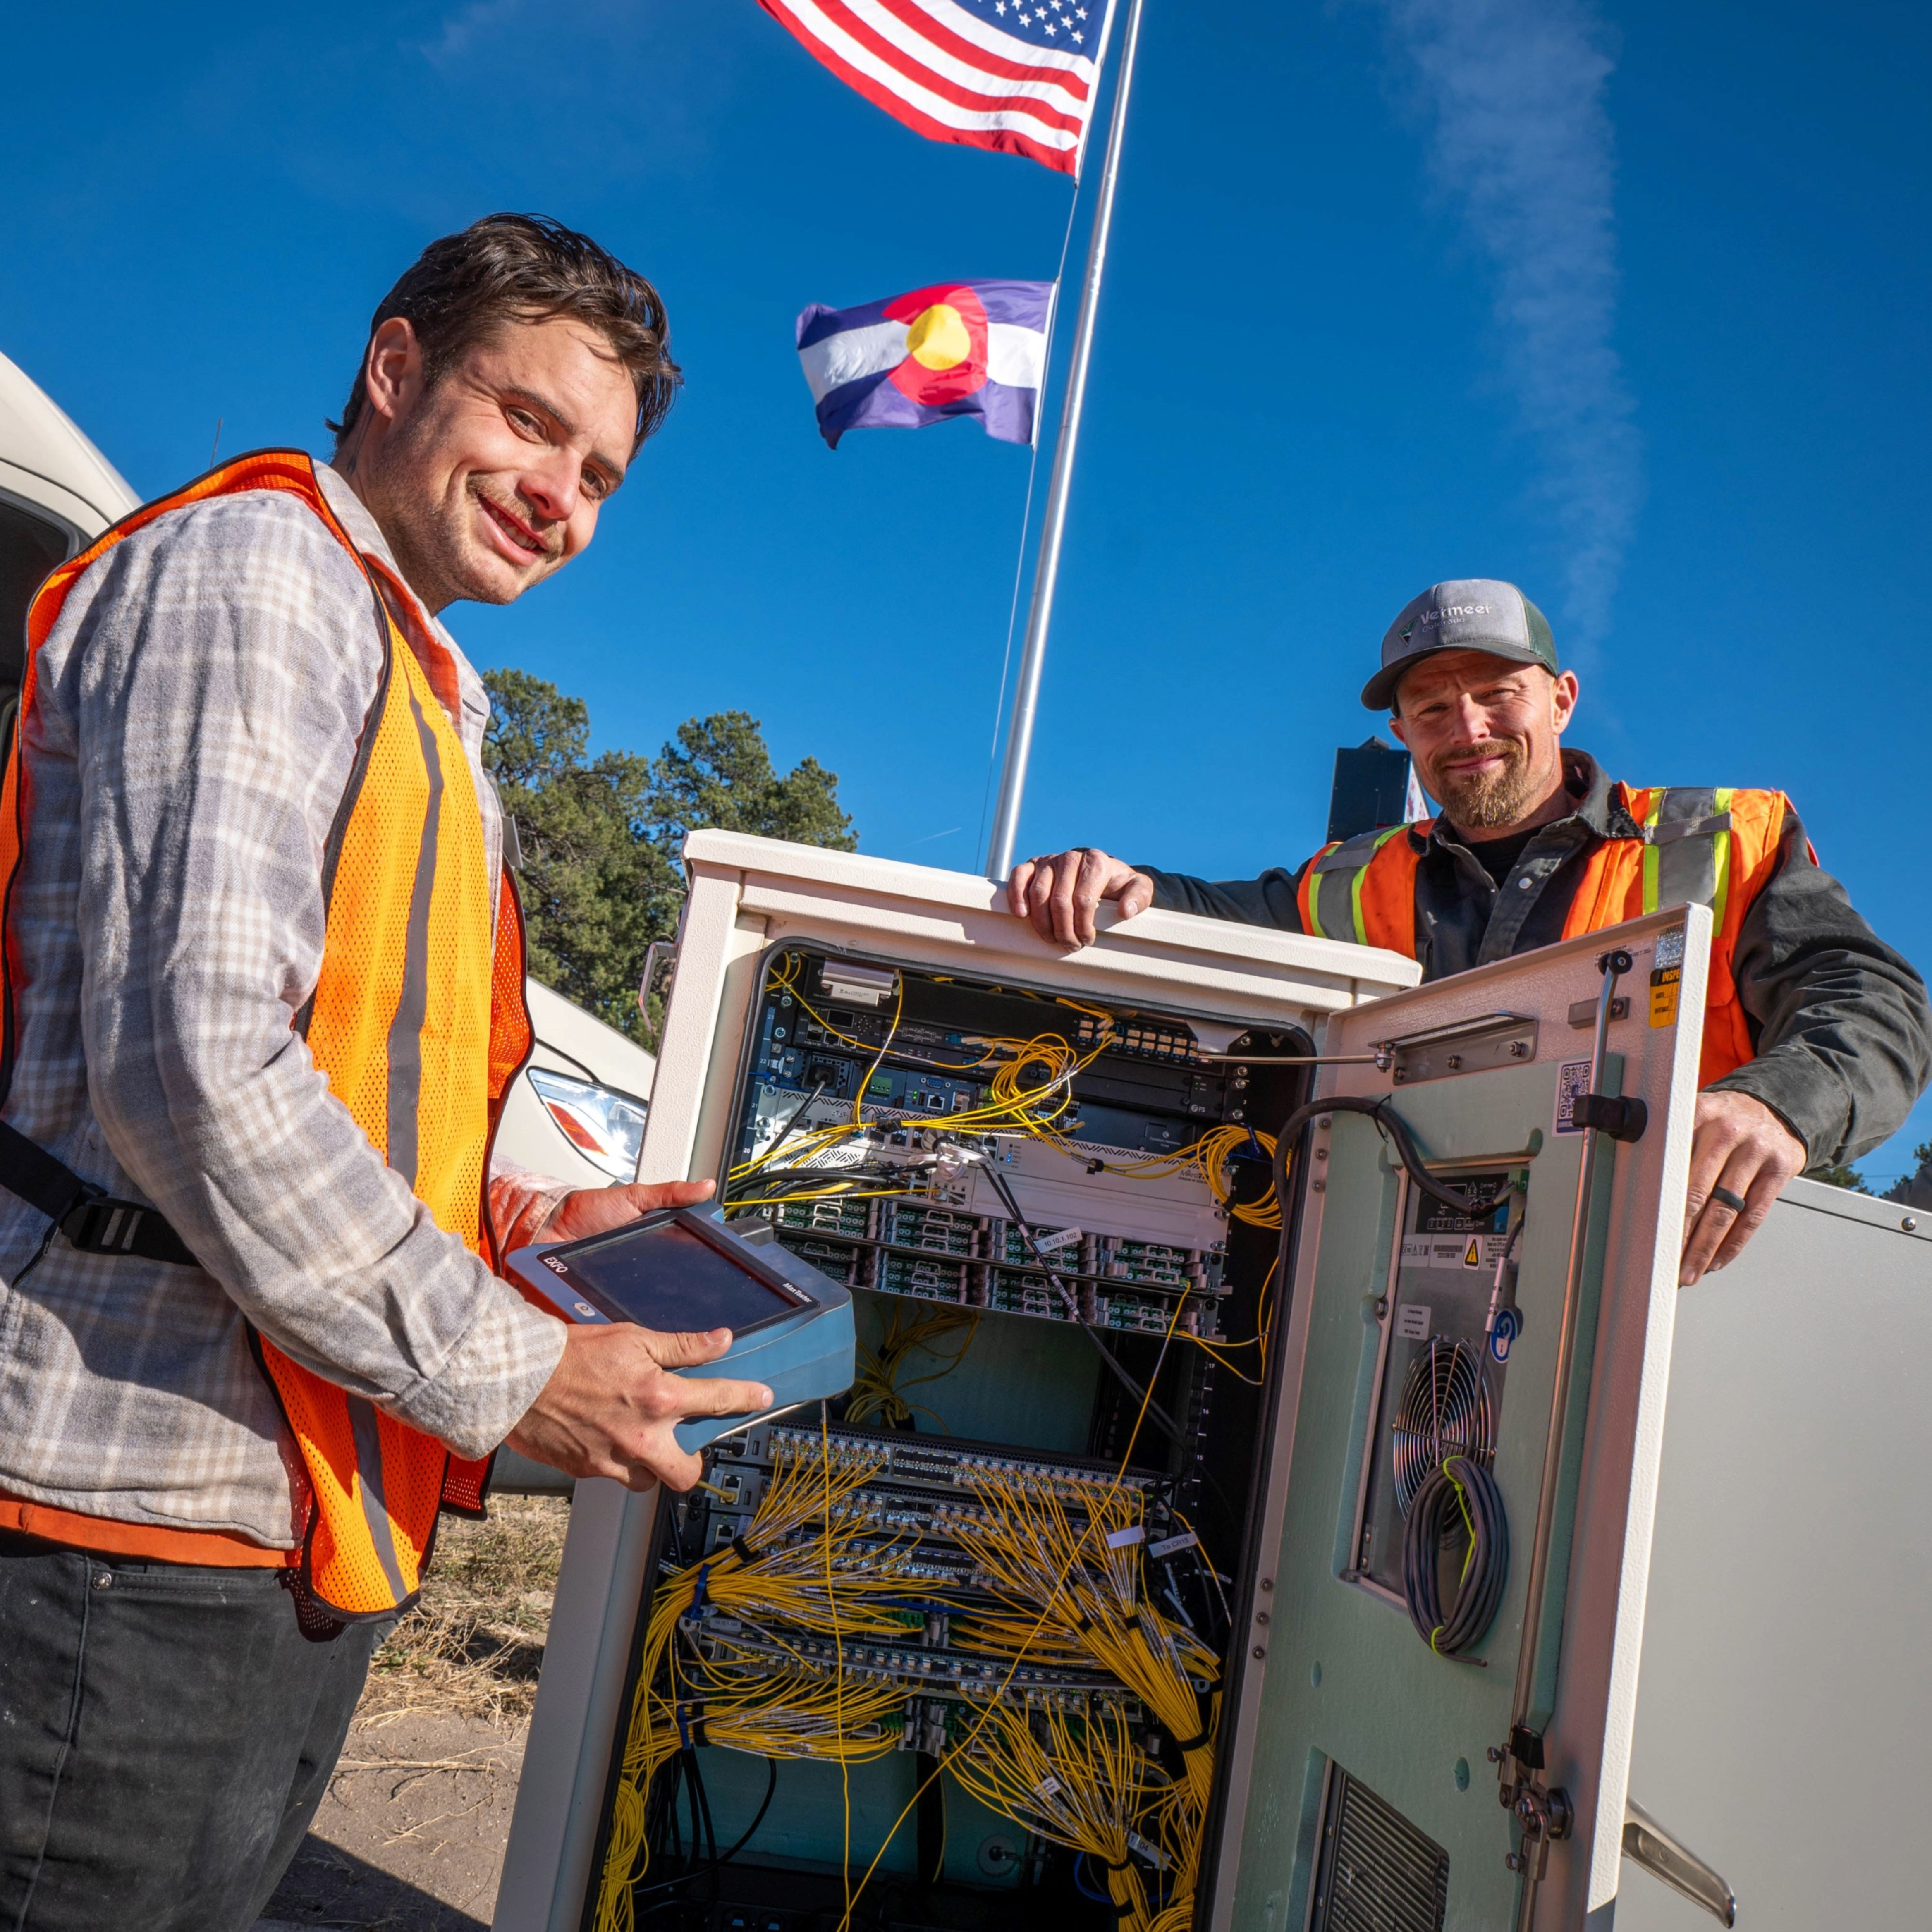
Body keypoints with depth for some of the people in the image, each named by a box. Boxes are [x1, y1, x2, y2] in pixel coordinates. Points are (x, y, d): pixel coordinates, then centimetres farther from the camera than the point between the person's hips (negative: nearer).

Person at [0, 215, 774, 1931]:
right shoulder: (254, 567, -9)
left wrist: (505, 1216, 8)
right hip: (143, 1527, -9)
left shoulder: (421, 700, 20)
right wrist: (501, 1376, -16)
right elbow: (189, 1056, -22)